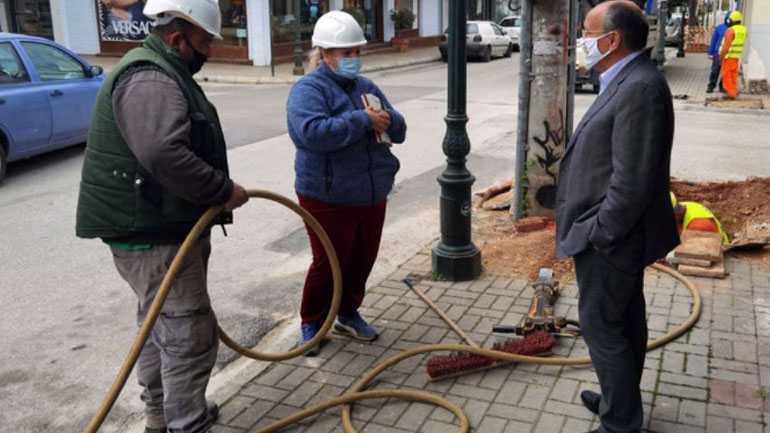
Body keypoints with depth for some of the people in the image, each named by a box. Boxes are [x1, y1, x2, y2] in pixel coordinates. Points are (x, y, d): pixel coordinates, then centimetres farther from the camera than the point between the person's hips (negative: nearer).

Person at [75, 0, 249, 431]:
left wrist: (216, 192, 23)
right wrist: (224, 189, -24)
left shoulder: (163, 73, 18)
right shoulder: (149, 80, -19)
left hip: (161, 228, 12)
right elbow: (163, 154, -35)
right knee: (191, 335, -7)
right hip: (153, 236, -12)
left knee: (161, 326, 21)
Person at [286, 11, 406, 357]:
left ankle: (348, 314, 36)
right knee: (328, 264, 2)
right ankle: (311, 324, 22)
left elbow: (399, 131, 12)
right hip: (328, 200, -7)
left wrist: (387, 120, -13)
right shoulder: (309, 90, -12)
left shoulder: (367, 88, 11)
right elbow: (311, 132, -31)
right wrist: (363, 120, -26)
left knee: (362, 261, 15)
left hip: (371, 196, 7)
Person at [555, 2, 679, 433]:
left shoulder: (640, 88, -24)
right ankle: (622, 398, 37)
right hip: (618, 232, 10)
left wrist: (600, 234, -19)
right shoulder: (629, 81, 8)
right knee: (626, 318, 20)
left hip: (611, 238, -10)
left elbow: (632, 180, -27)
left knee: (601, 324, 1)